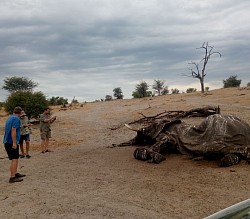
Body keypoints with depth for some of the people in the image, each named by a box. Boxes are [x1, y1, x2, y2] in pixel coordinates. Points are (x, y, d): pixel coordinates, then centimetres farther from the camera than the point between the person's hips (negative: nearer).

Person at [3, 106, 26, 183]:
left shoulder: (9, 118, 15)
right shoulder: (16, 119, -13)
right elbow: (13, 130, -22)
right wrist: (14, 142, -22)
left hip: (7, 142, 9)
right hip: (12, 142, -9)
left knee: (15, 158, 19)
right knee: (14, 159, -7)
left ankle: (15, 173, 28)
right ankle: (12, 177, -7)